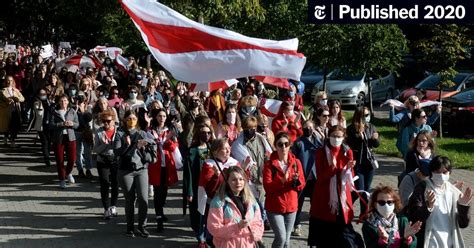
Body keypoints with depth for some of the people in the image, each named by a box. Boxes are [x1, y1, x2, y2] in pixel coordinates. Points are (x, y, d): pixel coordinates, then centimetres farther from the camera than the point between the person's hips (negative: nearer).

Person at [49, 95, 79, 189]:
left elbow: (77, 124, 6)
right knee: (60, 160, 2)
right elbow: (51, 125, -8)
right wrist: (61, 124, -21)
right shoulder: (54, 112, 0)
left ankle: (68, 173, 30)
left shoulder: (72, 111, 6)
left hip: (70, 137, 1)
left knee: (72, 159, -1)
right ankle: (62, 180, 14)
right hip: (58, 138, -1)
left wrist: (72, 124, -16)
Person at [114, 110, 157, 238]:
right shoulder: (120, 134, 2)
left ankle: (142, 226, 4)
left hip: (141, 169, 2)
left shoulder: (142, 134, 10)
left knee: (143, 198, -8)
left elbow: (154, 146, 6)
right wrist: (127, 145, -23)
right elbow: (116, 152, -8)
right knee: (130, 200, 3)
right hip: (126, 171, -2)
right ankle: (130, 227, 16)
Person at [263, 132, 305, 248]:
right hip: (274, 207, -4)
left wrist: (297, 180, -21)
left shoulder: (296, 162, 3)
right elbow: (267, 187, -15)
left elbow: (301, 186, 2)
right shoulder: (269, 164, -8)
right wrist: (282, 181, -30)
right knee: (281, 237, -16)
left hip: (291, 206, 4)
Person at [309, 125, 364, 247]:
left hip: (342, 196, 2)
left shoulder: (348, 152, 4)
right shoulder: (321, 152, -4)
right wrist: (332, 167, -26)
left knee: (342, 230, -3)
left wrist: (349, 168, -20)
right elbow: (320, 177, -10)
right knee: (324, 232, 2)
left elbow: (351, 176, 2)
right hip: (324, 197, -2)